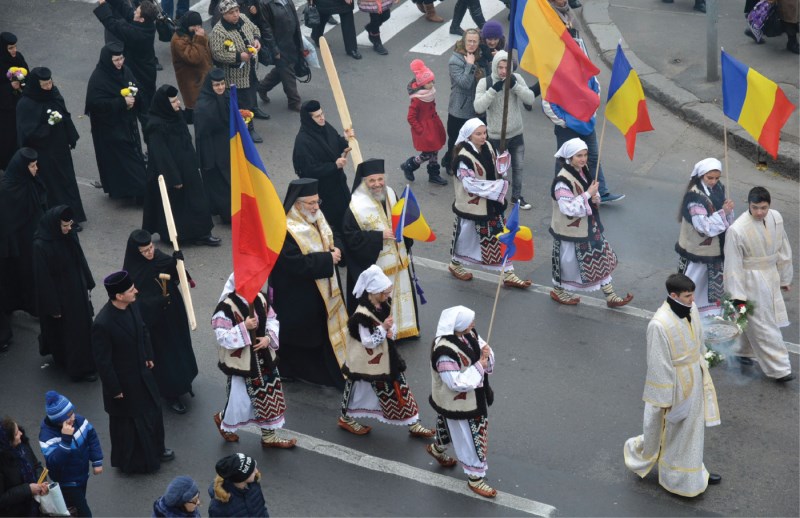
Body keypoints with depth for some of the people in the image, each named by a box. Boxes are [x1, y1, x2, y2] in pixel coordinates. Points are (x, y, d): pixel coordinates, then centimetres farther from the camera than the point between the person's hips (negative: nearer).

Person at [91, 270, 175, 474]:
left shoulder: (132, 306, -13)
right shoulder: (102, 324, -35)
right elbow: (103, 362, -25)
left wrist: (148, 357, 11)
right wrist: (115, 389, -16)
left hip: (141, 372, 7)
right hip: (123, 382, -7)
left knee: (153, 411, 25)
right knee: (127, 421, 16)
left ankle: (155, 449, 50)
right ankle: (129, 461, 40)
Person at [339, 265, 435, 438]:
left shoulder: (384, 305, -2)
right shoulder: (363, 315, -28)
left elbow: (391, 325, 12)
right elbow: (368, 342, -25)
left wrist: (392, 331, -10)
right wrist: (383, 328, -32)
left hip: (387, 357, 8)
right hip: (370, 362, -8)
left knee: (400, 388, 11)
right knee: (360, 389, 11)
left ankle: (413, 423, 20)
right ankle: (346, 418, 34)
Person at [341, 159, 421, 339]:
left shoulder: (391, 195, 0)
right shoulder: (356, 207, -19)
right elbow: (352, 238, -19)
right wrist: (379, 236, -23)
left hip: (398, 260, 7)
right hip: (375, 265, -7)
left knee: (400, 294, 21)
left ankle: (402, 329, 40)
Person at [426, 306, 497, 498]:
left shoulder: (468, 334, -12)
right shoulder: (445, 352, -37)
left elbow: (483, 348, 2)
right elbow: (457, 383, -32)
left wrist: (486, 355, -22)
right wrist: (479, 366, -30)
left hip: (473, 396, 8)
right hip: (457, 402, -8)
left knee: (451, 427, 32)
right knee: (469, 438, 7)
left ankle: (437, 448, 60)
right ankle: (475, 478, 26)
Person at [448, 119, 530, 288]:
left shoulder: (487, 147, 0)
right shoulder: (464, 157, -22)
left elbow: (496, 172, 10)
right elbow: (471, 184, -23)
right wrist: (498, 185, -22)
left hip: (491, 203, 7)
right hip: (471, 204, -6)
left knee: (500, 236, 8)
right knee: (465, 235, 14)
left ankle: (508, 274, 15)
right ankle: (455, 264, 39)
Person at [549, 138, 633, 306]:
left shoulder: (583, 172, 1)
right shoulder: (563, 180, -25)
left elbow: (591, 193, 15)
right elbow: (568, 208, -29)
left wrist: (595, 197, -8)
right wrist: (588, 195, -28)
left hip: (589, 226, 8)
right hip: (570, 229, -8)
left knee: (602, 259, 11)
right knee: (568, 261, 11)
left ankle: (610, 295, 21)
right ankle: (557, 291, 36)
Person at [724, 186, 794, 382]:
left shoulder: (776, 218, -7)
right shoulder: (737, 230, -25)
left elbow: (783, 249, 7)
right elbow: (734, 265, -19)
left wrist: (785, 277, 14)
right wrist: (738, 296, -16)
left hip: (771, 276, 6)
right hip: (751, 281, -6)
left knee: (753, 321, 21)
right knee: (763, 325, 1)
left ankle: (743, 351, 43)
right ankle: (778, 369, 11)